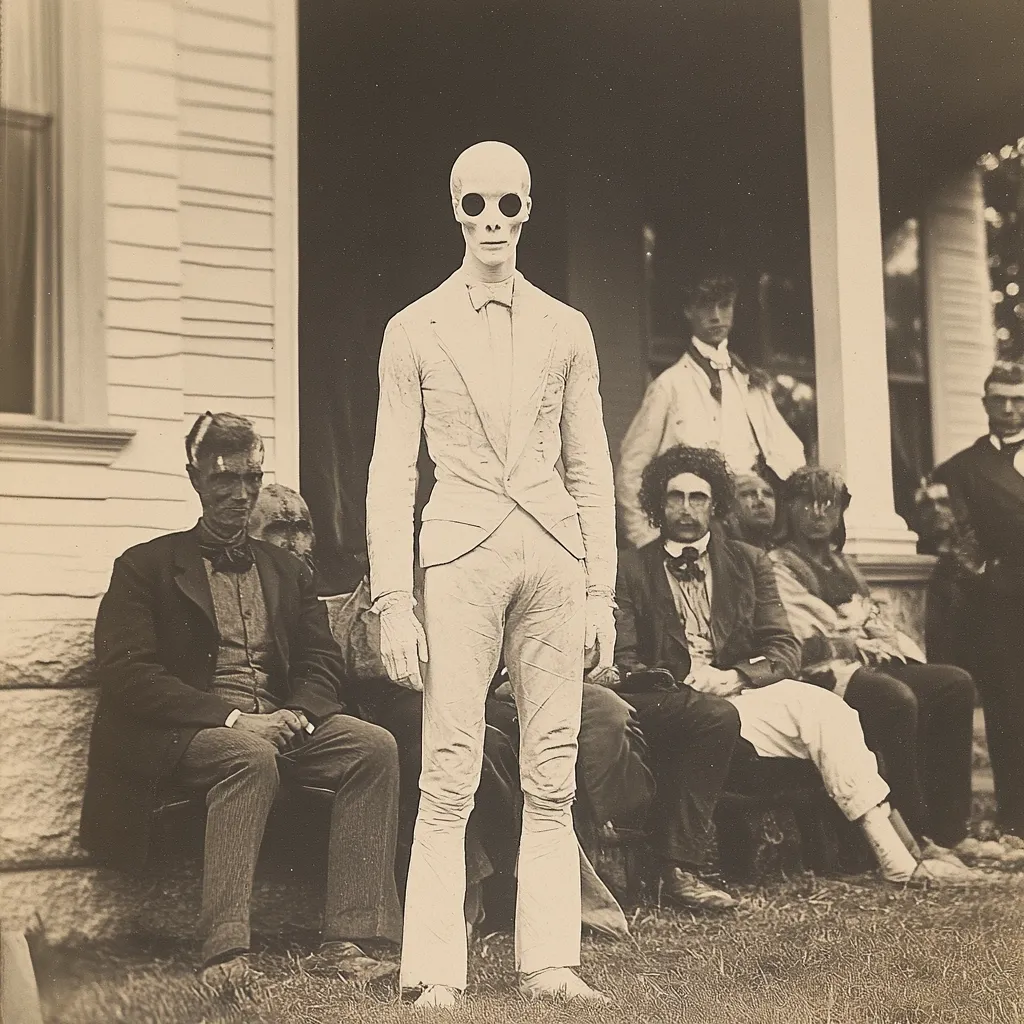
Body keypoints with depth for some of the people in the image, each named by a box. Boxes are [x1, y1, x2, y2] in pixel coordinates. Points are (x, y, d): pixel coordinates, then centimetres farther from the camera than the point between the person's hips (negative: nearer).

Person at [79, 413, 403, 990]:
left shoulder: (289, 572, 24)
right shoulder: (146, 567, 8)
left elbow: (323, 663, 14)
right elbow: (127, 675, -5)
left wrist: (296, 715, -10)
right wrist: (229, 717, -17)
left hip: (280, 725, 5)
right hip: (184, 731, -4)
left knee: (374, 746, -22)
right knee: (251, 756, -37)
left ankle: (346, 942, -26)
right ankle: (226, 954, -40)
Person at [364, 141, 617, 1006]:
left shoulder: (566, 329, 12)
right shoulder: (415, 329, 5)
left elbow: (591, 469, 13)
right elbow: (392, 473, 2)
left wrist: (601, 588, 7)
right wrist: (393, 600, -5)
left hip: (554, 550, 3)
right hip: (460, 551, -3)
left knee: (553, 777, 4)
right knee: (451, 776, -5)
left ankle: (549, 962, 12)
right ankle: (436, 973, 2)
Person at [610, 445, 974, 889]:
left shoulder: (748, 562, 19)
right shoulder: (631, 570, 9)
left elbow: (785, 650, 10)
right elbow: (623, 662, 1)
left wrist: (735, 677, -10)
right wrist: (683, 686, -17)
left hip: (742, 691, 3)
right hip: (671, 702, -3)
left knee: (826, 710, -23)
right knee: (714, 718, -37)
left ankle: (893, 856, -26)